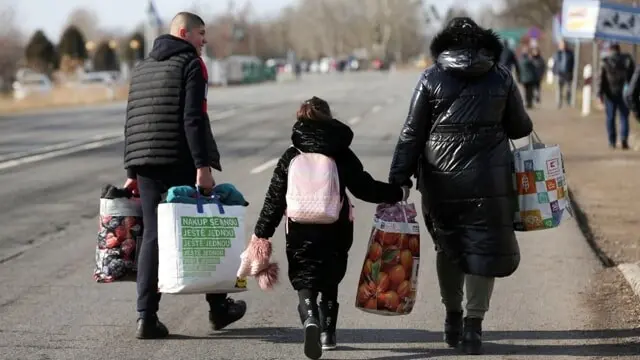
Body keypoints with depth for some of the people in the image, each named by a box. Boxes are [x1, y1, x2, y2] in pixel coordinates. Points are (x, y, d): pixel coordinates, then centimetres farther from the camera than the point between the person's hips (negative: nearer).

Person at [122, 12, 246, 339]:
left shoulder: (143, 68, 19)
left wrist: (132, 171, 21)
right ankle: (218, 308, 19)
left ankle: (146, 316, -6)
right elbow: (193, 119, -15)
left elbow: (132, 122, 19)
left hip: (146, 163, 6)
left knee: (152, 235, 4)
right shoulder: (191, 64, -4)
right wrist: (203, 166, -18)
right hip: (181, 162, -6)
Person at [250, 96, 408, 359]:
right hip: (335, 233, 1)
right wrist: (397, 193, 14)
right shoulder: (342, 155, 0)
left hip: (300, 234, -1)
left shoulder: (290, 158, 2)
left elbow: (275, 200, 2)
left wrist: (261, 233, 8)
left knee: (305, 280, 1)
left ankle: (310, 319, -28)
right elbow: (365, 188, 0)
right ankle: (327, 333, 22)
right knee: (330, 283, 19)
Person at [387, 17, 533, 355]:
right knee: (483, 248, 5)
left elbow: (412, 134, -3)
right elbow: (519, 128, 9)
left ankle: (452, 318, 23)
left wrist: (398, 178, -1)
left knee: (447, 248, 17)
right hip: (488, 180, -1)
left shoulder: (431, 78, 0)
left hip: (441, 181, 1)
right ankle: (473, 325, -2)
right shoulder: (501, 77, 1)